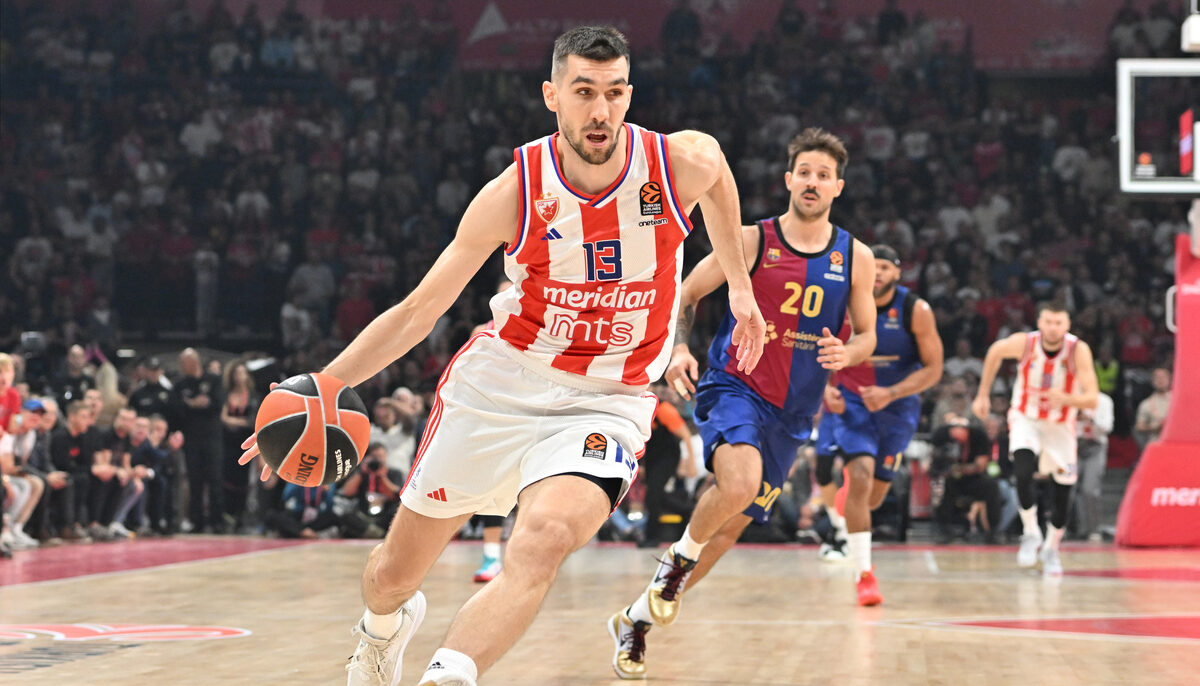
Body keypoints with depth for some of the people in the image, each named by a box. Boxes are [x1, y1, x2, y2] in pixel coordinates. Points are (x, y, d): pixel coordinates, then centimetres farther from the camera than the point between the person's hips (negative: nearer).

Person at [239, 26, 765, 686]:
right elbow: (418, 312, -8)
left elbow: (717, 174, 16)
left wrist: (739, 284, 19)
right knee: (392, 573, 13)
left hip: (604, 402, -1)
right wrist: (319, 386, -17)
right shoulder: (515, 191, -14)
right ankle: (384, 627, 50)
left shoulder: (684, 162, -13)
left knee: (544, 539, -35)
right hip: (499, 382, 1)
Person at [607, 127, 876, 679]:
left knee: (732, 524, 7)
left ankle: (636, 618, 23)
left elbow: (866, 334, 12)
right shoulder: (751, 241, -5)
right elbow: (684, 297, 4)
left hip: (791, 412, 4)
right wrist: (679, 348, -13)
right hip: (735, 386, -4)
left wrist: (846, 353, -11)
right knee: (740, 483, -34)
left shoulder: (855, 258, 3)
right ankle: (680, 556, -4)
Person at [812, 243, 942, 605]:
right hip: (850, 400, -2)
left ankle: (846, 523, 49)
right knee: (860, 475, -23)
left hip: (897, 403, 2)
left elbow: (933, 369, -12)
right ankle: (865, 575, -19)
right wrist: (825, 388, -16)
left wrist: (890, 394, -25)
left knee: (875, 492, 11)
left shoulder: (916, 310, -15)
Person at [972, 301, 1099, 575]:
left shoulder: (1078, 350, -26)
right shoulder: (1024, 343, -23)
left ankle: (1051, 548, 26)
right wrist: (982, 395, 6)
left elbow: (1092, 399, -30)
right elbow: (995, 352, 1)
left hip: (1061, 425, 1)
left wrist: (1066, 399, -51)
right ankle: (1031, 534, -7)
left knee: (1063, 490, 1)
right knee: (1023, 472, -27)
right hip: (1026, 419, -1)